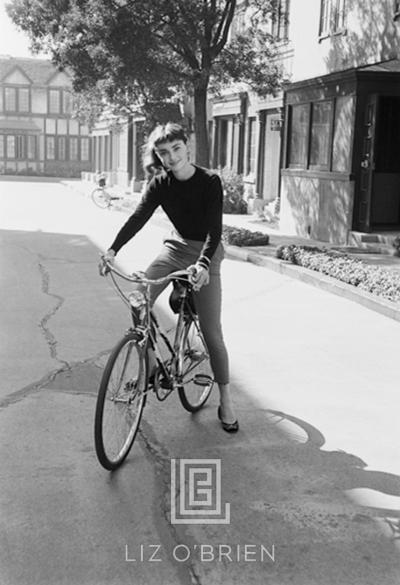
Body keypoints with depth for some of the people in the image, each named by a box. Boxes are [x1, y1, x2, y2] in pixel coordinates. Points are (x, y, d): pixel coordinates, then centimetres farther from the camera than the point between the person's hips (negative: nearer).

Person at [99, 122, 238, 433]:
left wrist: (203, 264, -40)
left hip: (205, 253, -4)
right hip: (176, 247, 4)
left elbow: (214, 228, -24)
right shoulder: (161, 183, -5)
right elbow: (139, 216, -16)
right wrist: (113, 249, -31)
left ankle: (226, 400, 9)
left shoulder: (209, 181, -17)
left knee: (212, 332, -5)